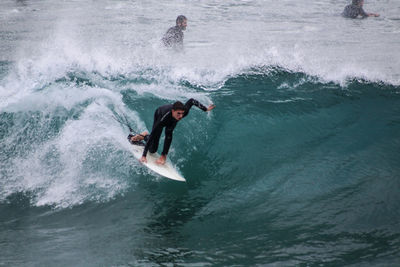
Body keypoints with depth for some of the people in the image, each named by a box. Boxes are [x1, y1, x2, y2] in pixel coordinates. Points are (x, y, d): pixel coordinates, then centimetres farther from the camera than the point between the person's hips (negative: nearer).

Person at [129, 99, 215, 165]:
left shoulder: (185, 111, -41)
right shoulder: (163, 119, -49)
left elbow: (191, 100, -19)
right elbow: (152, 135, -46)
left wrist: (205, 109, -13)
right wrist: (144, 156, -47)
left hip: (172, 121, 3)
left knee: (169, 132, -33)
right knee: (152, 150, -1)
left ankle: (164, 156, -15)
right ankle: (143, 136, 28)